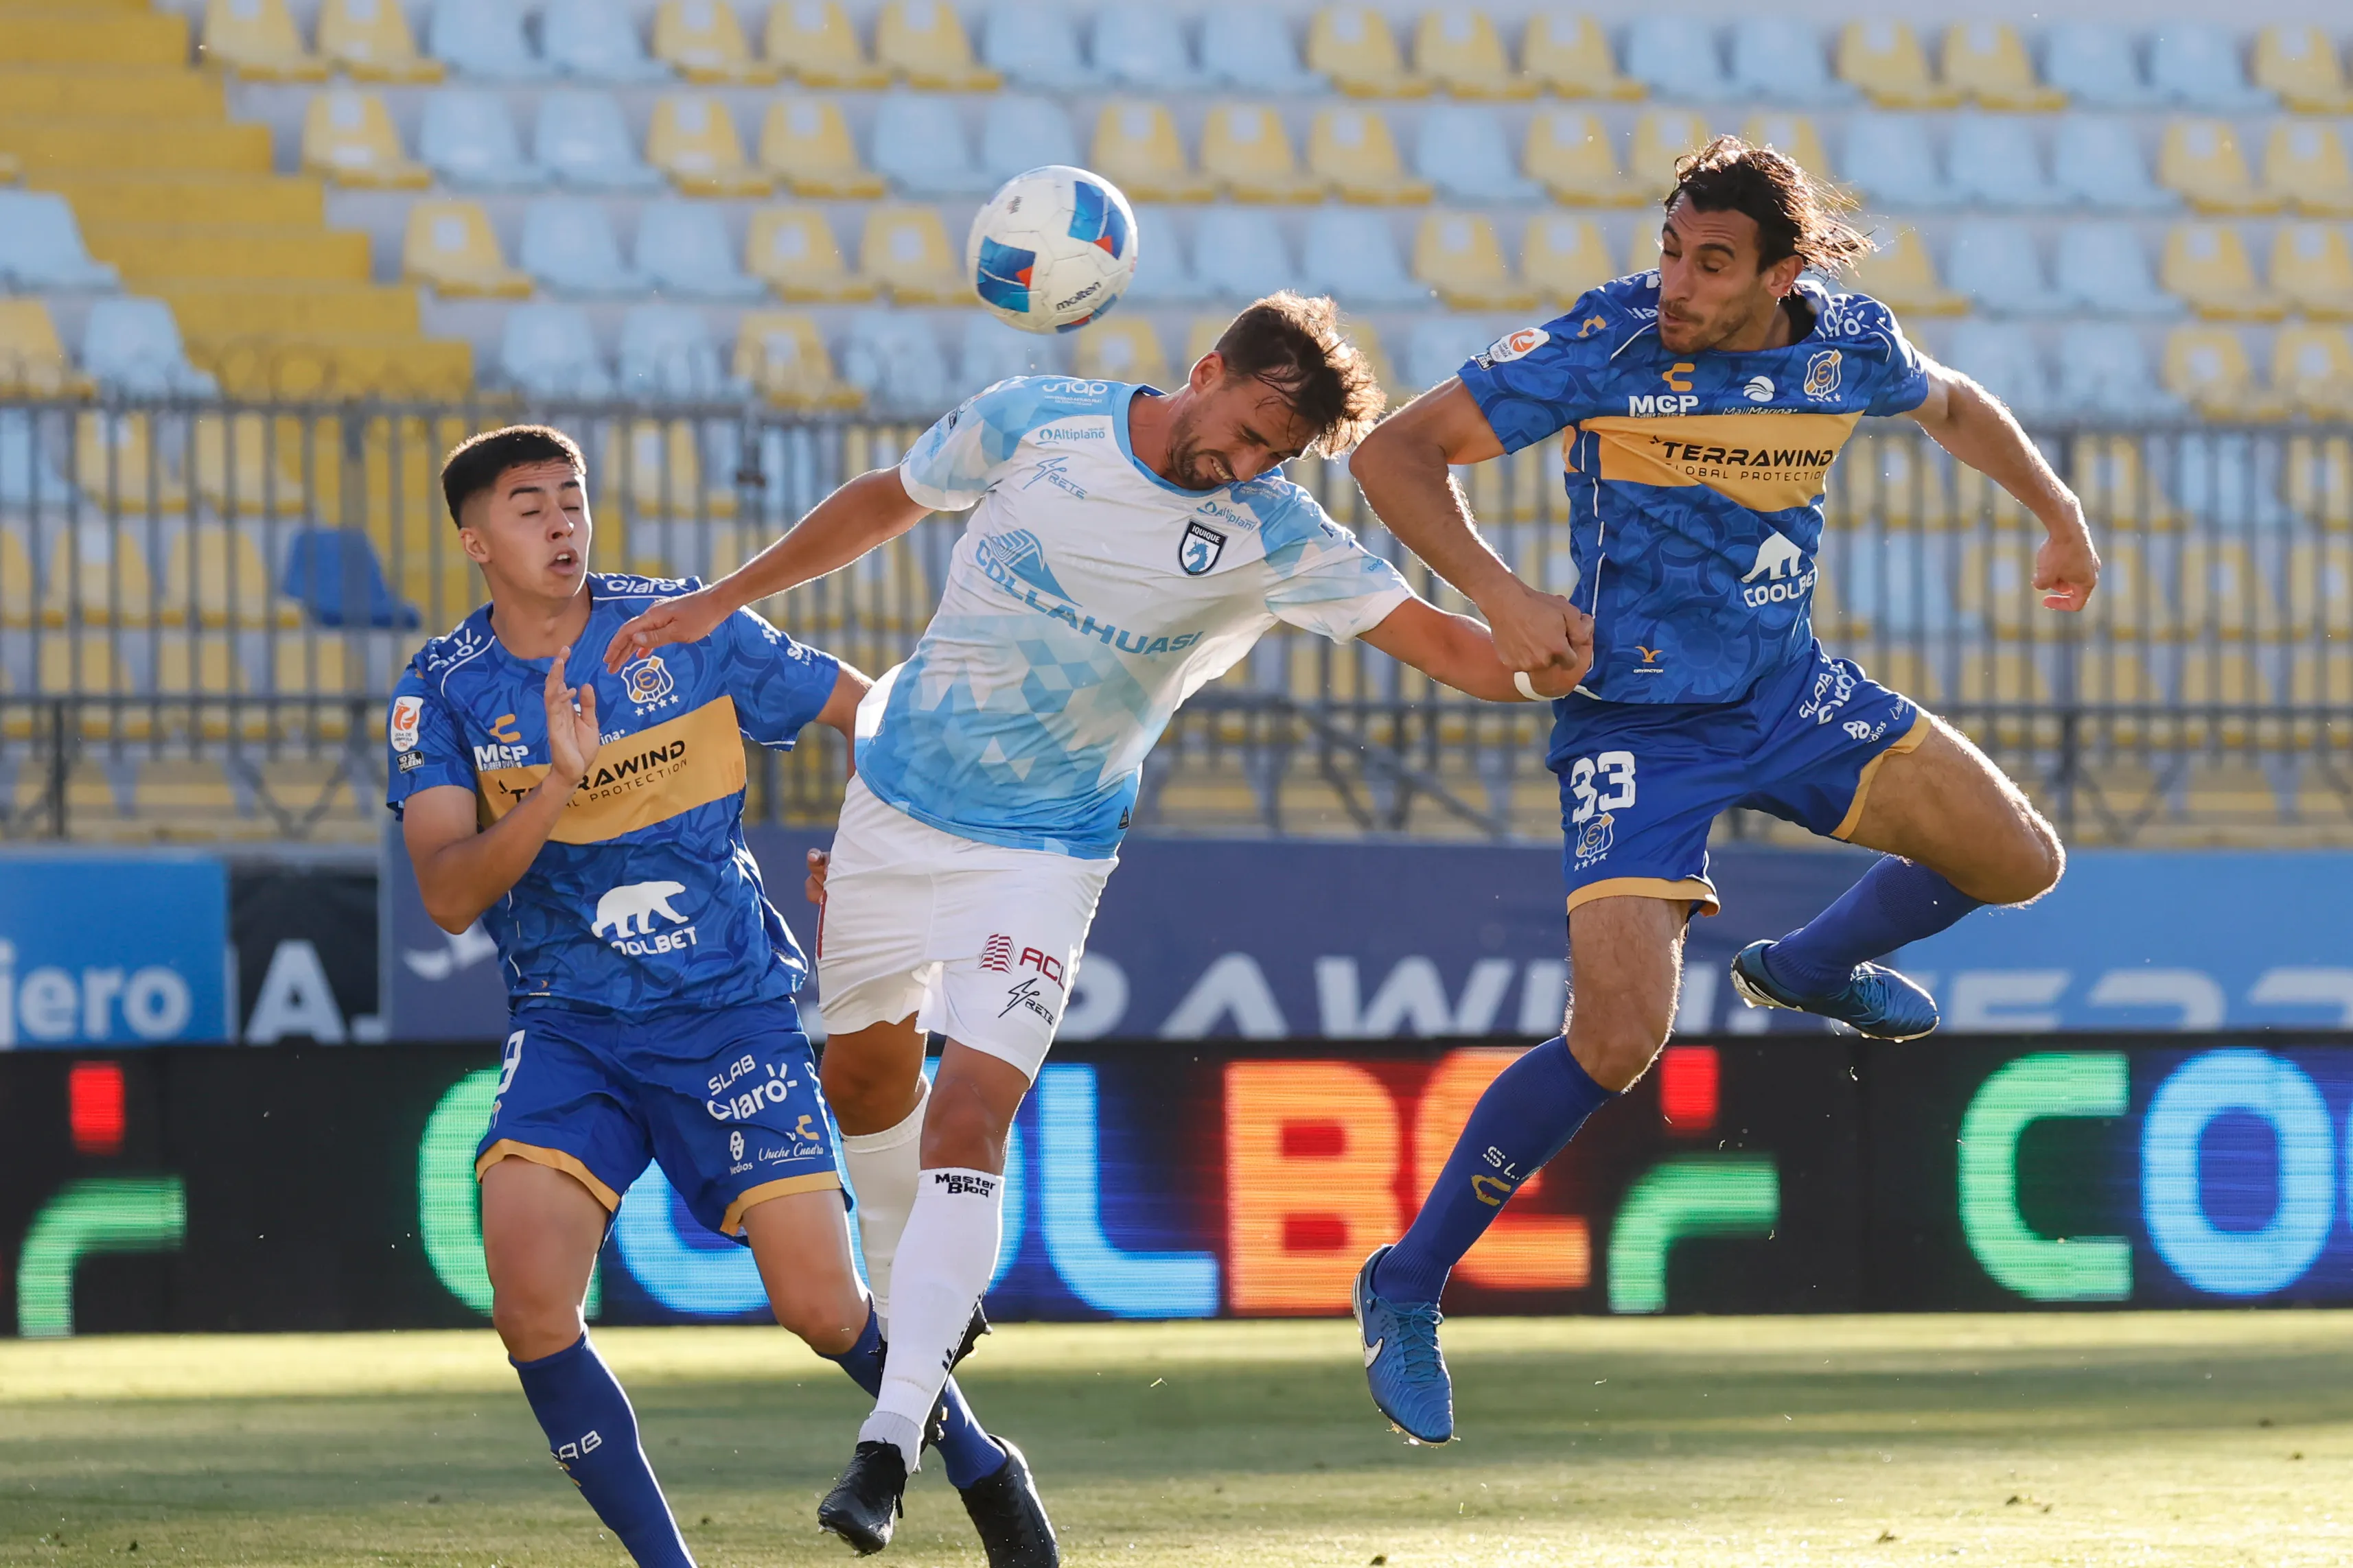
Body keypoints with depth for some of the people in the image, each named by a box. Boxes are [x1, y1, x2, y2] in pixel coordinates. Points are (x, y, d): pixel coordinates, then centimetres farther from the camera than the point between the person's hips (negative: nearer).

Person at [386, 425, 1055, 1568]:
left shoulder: (690, 635, -3)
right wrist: (556, 790, -29)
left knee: (824, 1310, -8)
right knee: (529, 1298, -22)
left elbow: (866, 711, 9)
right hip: (568, 1031, 1)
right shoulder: (441, 695, -3)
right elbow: (448, 896, -16)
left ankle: (975, 1463, 23)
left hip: (729, 1009, -1)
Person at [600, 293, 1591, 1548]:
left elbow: (1440, 641, -18)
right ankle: (913, 1312, 43)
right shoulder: (1033, 422, -10)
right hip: (897, 797, 3)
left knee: (967, 1122, -16)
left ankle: (891, 1441, -17)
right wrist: (724, 601, 8)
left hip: (1044, 854, -3)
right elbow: (887, 503, 6)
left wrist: (1562, 670, -37)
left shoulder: (1275, 536, -14)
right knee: (863, 1072, 15)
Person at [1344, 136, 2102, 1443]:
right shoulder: (1602, 347, -21)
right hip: (1636, 723, -5)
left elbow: (1952, 405, 18)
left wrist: (2060, 514, 21)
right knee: (1617, 1043, -19)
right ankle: (1409, 1289, -2)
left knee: (2019, 863, 4)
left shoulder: (1852, 347, -8)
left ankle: (1816, 967, 34)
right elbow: (1397, 453, -18)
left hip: (1792, 693, 5)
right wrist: (1498, 594, -30)